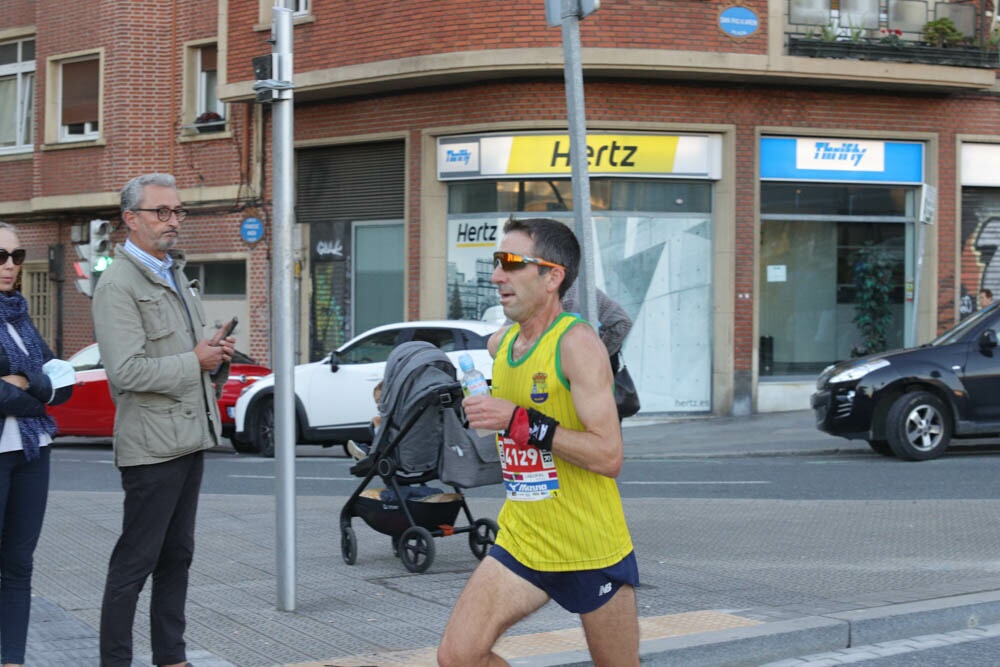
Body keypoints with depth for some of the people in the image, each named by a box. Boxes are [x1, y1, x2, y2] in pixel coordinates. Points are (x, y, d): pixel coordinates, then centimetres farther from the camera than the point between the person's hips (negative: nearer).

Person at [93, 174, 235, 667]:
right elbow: (127, 371, -21)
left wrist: (217, 354, 7)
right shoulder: (119, 284, -12)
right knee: (135, 563, -4)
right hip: (152, 444, -9)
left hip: (189, 436, 9)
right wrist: (195, 361, -16)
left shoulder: (175, 275, 18)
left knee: (177, 556, 13)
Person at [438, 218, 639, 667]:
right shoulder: (499, 344, 7)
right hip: (520, 543, 6)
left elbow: (609, 456, -23)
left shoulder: (577, 343, -17)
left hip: (592, 551, -6)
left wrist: (521, 422, -26)